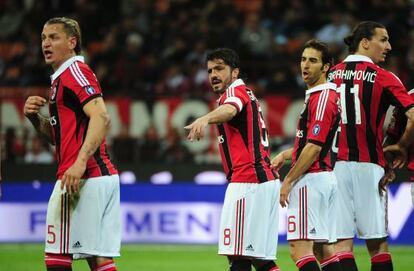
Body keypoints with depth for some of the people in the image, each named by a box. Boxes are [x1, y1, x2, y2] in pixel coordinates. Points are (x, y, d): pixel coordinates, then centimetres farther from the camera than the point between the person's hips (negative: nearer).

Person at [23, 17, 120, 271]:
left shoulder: (75, 72, -7)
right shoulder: (62, 78, 24)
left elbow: (101, 117, -22)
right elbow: (58, 135, 29)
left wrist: (80, 163, -30)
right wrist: (35, 117, 9)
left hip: (83, 179, -10)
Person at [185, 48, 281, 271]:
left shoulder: (236, 90, -6)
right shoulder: (247, 94, 25)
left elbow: (229, 110, -30)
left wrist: (205, 119, -50)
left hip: (247, 182, -10)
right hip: (266, 180, 10)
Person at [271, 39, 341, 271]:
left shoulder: (322, 98, -14)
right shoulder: (330, 95, 18)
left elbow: (314, 148, -20)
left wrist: (288, 180, -15)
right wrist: (286, 154, 19)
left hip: (311, 179, -11)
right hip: (327, 177, 11)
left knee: (299, 248, -14)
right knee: (324, 249, 10)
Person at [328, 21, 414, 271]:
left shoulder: (331, 75, 8)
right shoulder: (383, 77, -3)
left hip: (333, 165, 2)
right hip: (368, 165, -2)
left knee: (342, 241, -2)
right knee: (377, 243, 7)